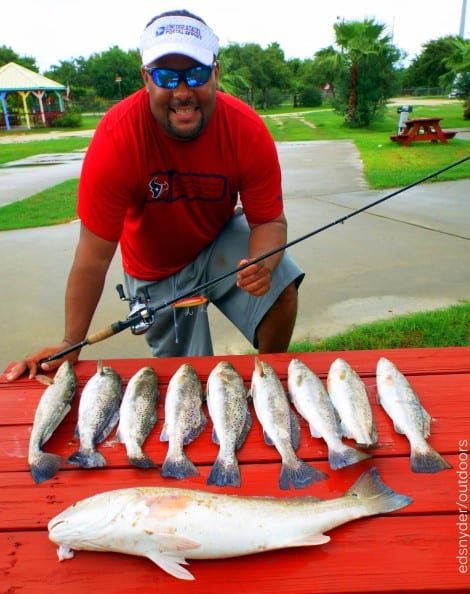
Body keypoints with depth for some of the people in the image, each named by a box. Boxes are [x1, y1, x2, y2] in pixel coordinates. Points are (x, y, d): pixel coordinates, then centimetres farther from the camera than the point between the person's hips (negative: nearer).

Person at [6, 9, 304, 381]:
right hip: (155, 270, -1)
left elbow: (269, 220, -16)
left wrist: (262, 264, -40)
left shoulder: (247, 130, -24)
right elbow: (94, 256, -26)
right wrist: (70, 346, -22)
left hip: (222, 239, 2)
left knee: (280, 288, -25)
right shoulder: (116, 138, -30)